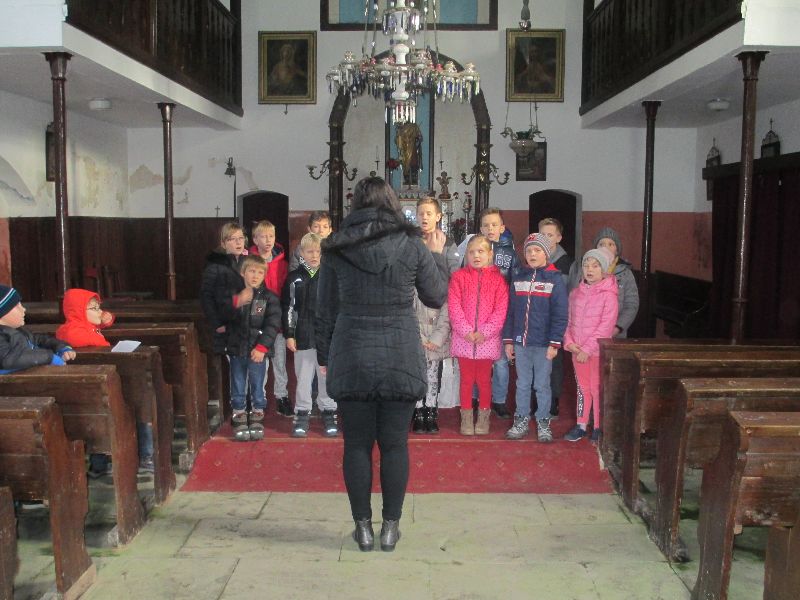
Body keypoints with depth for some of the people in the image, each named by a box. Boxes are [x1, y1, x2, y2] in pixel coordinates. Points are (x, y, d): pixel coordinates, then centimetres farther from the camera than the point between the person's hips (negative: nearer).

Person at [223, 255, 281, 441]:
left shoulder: (269, 297, -2)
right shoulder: (234, 295, 5)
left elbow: (272, 325, -8)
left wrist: (262, 347, -15)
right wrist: (236, 303, -22)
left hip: (258, 351, -2)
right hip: (236, 349, 2)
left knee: (257, 386, 5)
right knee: (238, 386, 10)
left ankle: (257, 417, 19)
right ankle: (239, 418, 21)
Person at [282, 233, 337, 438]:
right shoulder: (294, 278, 4)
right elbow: (287, 308, 5)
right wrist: (289, 334, 1)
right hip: (303, 336, 0)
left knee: (327, 375, 6)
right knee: (303, 377, 6)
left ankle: (329, 414, 17)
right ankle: (302, 415, 16)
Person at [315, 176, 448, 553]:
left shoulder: (335, 250, 0)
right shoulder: (412, 247, -3)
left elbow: (325, 310, 4)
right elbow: (436, 297, 8)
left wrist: (324, 356, 15)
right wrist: (437, 255, 22)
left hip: (351, 359, 1)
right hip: (401, 359, 0)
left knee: (357, 444, 10)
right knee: (394, 444, 9)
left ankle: (363, 527, 18)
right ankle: (390, 527, 18)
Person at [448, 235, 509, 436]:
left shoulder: (497, 279, 2)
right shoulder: (459, 277, 3)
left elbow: (500, 310, -4)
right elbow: (454, 307, -4)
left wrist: (485, 332, -14)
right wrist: (466, 331, -14)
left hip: (487, 339, 0)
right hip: (463, 338, 0)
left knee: (484, 379, 9)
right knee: (466, 379, 8)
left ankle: (483, 417, 22)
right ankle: (466, 418, 17)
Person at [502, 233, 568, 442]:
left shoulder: (555, 279, -4)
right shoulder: (518, 278, 9)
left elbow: (560, 315, -8)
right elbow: (510, 312, 10)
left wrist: (554, 343, -13)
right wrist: (508, 340, 6)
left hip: (543, 343, -4)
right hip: (520, 341, 4)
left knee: (542, 385, 6)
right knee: (522, 384, 12)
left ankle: (543, 422, 17)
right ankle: (522, 421, 22)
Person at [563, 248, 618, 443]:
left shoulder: (608, 295, -11)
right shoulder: (576, 293, 7)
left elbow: (605, 327, -16)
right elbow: (568, 320, 10)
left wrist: (587, 349, -18)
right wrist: (569, 342, -5)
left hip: (598, 350, -5)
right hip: (577, 351, 5)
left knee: (597, 388, 3)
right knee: (582, 387, 13)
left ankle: (599, 427, 16)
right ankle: (581, 425, 22)